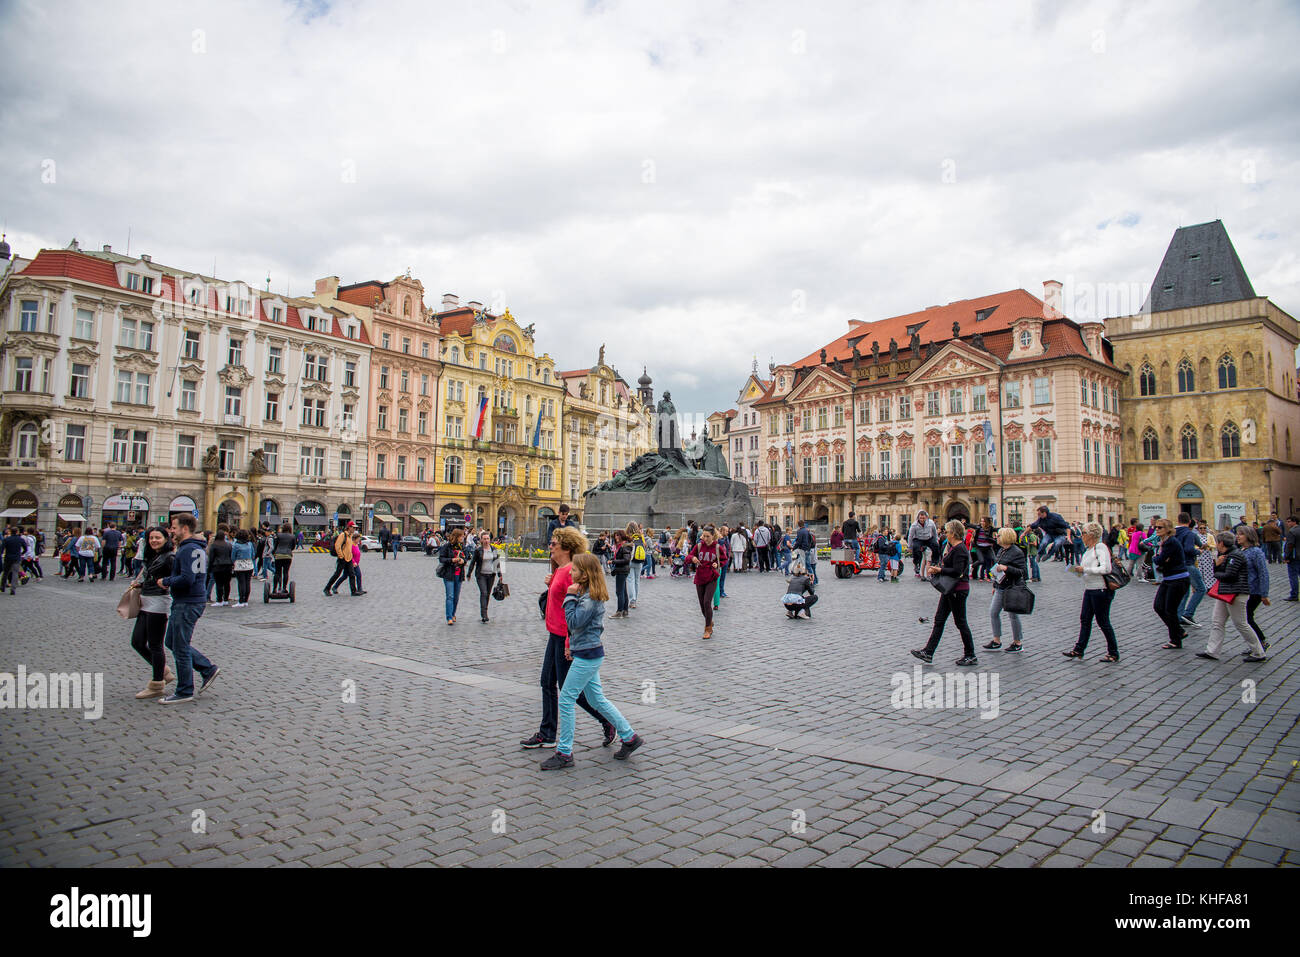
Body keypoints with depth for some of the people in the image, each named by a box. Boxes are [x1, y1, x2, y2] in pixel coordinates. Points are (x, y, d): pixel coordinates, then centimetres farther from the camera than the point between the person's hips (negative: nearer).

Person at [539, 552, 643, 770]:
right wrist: (571, 646, 14)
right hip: (587, 654, 10)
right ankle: (629, 737, 23)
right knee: (597, 700, 16)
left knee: (566, 700, -3)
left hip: (587, 656, -10)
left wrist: (570, 597, -18)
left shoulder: (591, 598, -19)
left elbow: (573, 623, -23)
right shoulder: (585, 594, 10)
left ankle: (564, 753, 6)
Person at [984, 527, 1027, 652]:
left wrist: (1006, 568, -26)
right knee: (993, 612, 7)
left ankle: (1017, 643, 16)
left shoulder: (1017, 552, -15)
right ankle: (996, 641, 17)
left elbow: (1023, 572, -20)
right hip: (1000, 588, 8)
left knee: (1013, 615, 2)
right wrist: (995, 585, 21)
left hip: (1011, 588, -8)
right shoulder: (1001, 550, 11)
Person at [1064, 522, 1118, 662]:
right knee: (1085, 619, 11)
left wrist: (1084, 569, -20)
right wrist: (1077, 570, 2)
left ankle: (1113, 653, 12)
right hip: (1089, 589, 9)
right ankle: (1079, 649, 17)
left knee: (1103, 622, 0)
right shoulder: (1088, 549, 12)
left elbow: (1106, 569, -23)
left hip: (1101, 590, -9)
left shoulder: (1100, 547, -14)